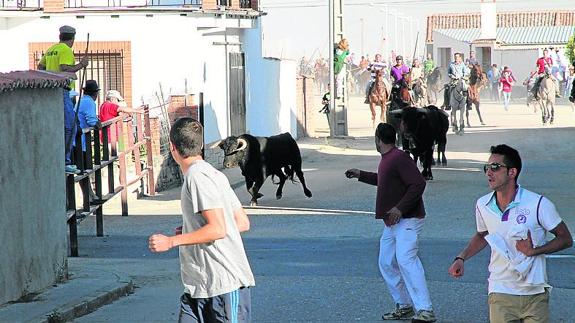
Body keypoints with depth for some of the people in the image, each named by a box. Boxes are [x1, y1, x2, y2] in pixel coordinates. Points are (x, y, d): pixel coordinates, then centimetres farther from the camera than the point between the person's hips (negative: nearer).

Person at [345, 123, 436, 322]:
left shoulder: (399, 158, -16)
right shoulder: (386, 160, 16)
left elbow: (418, 184, -24)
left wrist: (400, 208, -27)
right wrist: (361, 175, 43)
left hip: (407, 220, -11)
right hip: (391, 223, 11)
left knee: (405, 259, -24)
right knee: (387, 264, 11)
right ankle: (404, 307, 19)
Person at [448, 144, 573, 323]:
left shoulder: (538, 204, -13)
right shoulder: (483, 205, 0)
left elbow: (566, 239, -4)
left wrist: (534, 251, -18)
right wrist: (461, 258, 6)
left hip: (535, 294, -2)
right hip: (501, 293, 2)